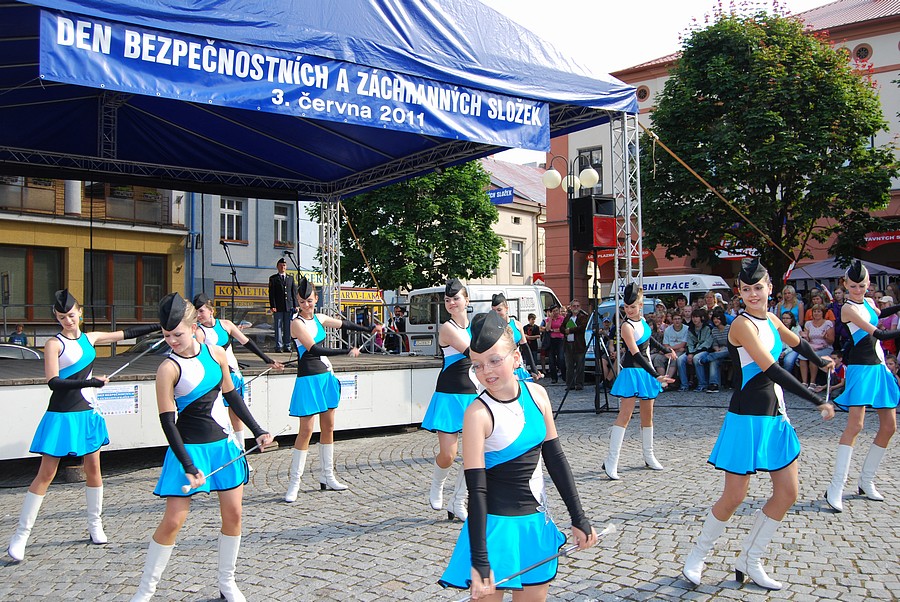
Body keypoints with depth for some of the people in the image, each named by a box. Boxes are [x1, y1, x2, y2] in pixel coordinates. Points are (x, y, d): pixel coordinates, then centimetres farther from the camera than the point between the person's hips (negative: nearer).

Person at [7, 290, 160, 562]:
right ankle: (21, 534, 3)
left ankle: (95, 525, 20)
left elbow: (128, 333, 18)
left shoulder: (90, 338, 8)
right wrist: (91, 382, -24)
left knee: (93, 468, 7)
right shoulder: (54, 344, -8)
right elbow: (53, 382, -19)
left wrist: (160, 327, 19)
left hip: (87, 412, 5)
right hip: (62, 415, -5)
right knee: (46, 473, -4)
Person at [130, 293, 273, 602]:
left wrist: (258, 431, 11)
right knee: (173, 520, -5)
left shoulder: (216, 353, 0)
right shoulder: (168, 368, -15)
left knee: (233, 514, 7)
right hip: (190, 447, -5)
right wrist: (188, 466, -21)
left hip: (223, 444, 5)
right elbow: (167, 421, -16)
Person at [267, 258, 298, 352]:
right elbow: (271, 294, 1)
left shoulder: (290, 278, 16)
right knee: (278, 327, -2)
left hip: (289, 307, 3)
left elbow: (294, 292, 13)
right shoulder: (273, 278, 7)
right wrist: (272, 306, -9)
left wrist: (296, 305, 4)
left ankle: (287, 346, 6)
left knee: (288, 327, 2)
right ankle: (278, 346, 0)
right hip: (278, 307, -3)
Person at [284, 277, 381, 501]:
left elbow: (344, 324, 22)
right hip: (308, 379, -7)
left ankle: (327, 477, 21)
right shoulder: (297, 323, -13)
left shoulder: (319, 318, 8)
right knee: (306, 430, -8)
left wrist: (370, 328, 28)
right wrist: (347, 351, -23)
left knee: (328, 427, 11)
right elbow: (314, 349, -22)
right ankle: (294, 482, -1)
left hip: (325, 376, 8)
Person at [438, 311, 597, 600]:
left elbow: (555, 458, 6)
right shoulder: (478, 413, -18)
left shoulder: (537, 394, -3)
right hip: (496, 524, -5)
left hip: (536, 521, 6)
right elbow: (476, 489, -19)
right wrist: (479, 561, -21)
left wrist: (578, 518, 8)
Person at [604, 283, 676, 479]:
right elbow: (636, 354, -26)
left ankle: (649, 456, 25)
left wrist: (666, 350, 37)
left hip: (646, 370, 8)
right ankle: (611, 461, -15)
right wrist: (656, 375, -32)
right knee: (625, 414, -13)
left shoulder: (642, 320, 6)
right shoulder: (626, 326, -19)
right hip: (632, 372, -8)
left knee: (647, 414, 13)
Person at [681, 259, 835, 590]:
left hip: (774, 415, 9)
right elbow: (773, 370, -24)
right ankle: (697, 556, 17)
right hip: (747, 417, -8)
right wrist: (818, 402, -23)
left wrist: (821, 361, 47)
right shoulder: (743, 323, -17)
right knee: (733, 497, -4)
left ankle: (749, 561, 19)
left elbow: (796, 342, 31)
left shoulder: (770, 319, 9)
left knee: (788, 491, 7)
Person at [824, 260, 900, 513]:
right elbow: (877, 334, -20)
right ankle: (835, 489, -19)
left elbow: (879, 314, 37)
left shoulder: (868, 302, 12)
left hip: (880, 367, 9)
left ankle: (866, 481, 19)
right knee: (855, 425, -18)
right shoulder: (848, 308, -13)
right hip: (861, 368, -9)